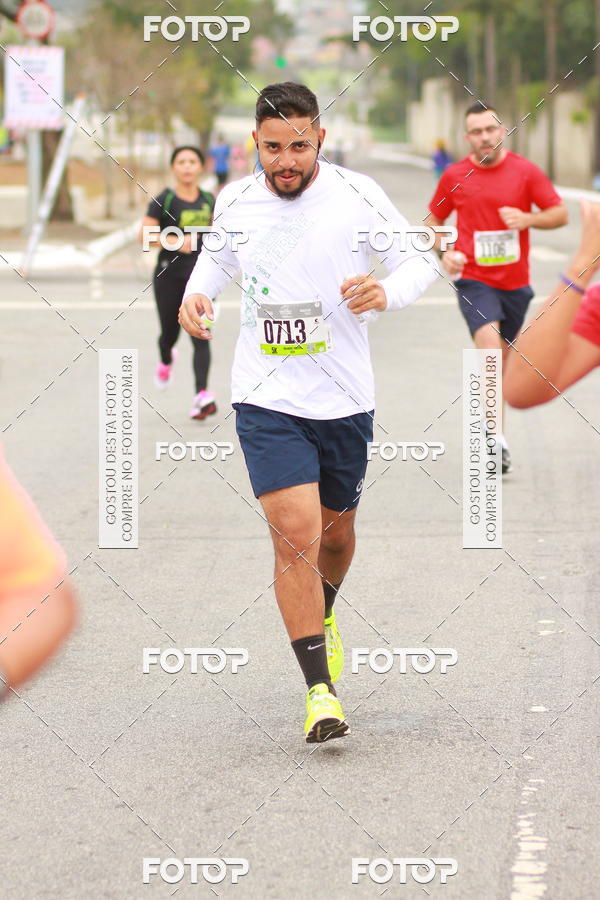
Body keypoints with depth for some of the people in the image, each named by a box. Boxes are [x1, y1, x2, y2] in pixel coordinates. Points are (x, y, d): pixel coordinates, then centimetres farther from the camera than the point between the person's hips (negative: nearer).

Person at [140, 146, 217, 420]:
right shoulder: (164, 200, -7)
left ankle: (202, 395, -20)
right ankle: (165, 361, 49)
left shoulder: (208, 200, 7)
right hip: (169, 275, -2)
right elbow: (144, 235, -12)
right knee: (170, 332, 12)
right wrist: (176, 241, -22)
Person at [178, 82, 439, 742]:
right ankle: (319, 689, -11)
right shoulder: (235, 202, 0)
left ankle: (323, 614, 51)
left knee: (335, 530, 17)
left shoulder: (356, 195, -7)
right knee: (295, 531, -15)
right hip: (267, 400, -1)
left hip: (344, 401, 1)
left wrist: (386, 292, -20)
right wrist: (196, 294, 2)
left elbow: (420, 262, 1)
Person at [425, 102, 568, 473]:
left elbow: (560, 213, 1)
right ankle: (497, 439, -26)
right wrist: (445, 253, -7)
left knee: (502, 357, 12)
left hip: (515, 281, 2)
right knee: (489, 345, -23)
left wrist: (527, 219, -18)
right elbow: (433, 221, 12)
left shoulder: (525, 171, -1)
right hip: (473, 280, -2)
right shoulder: (454, 176, 1)